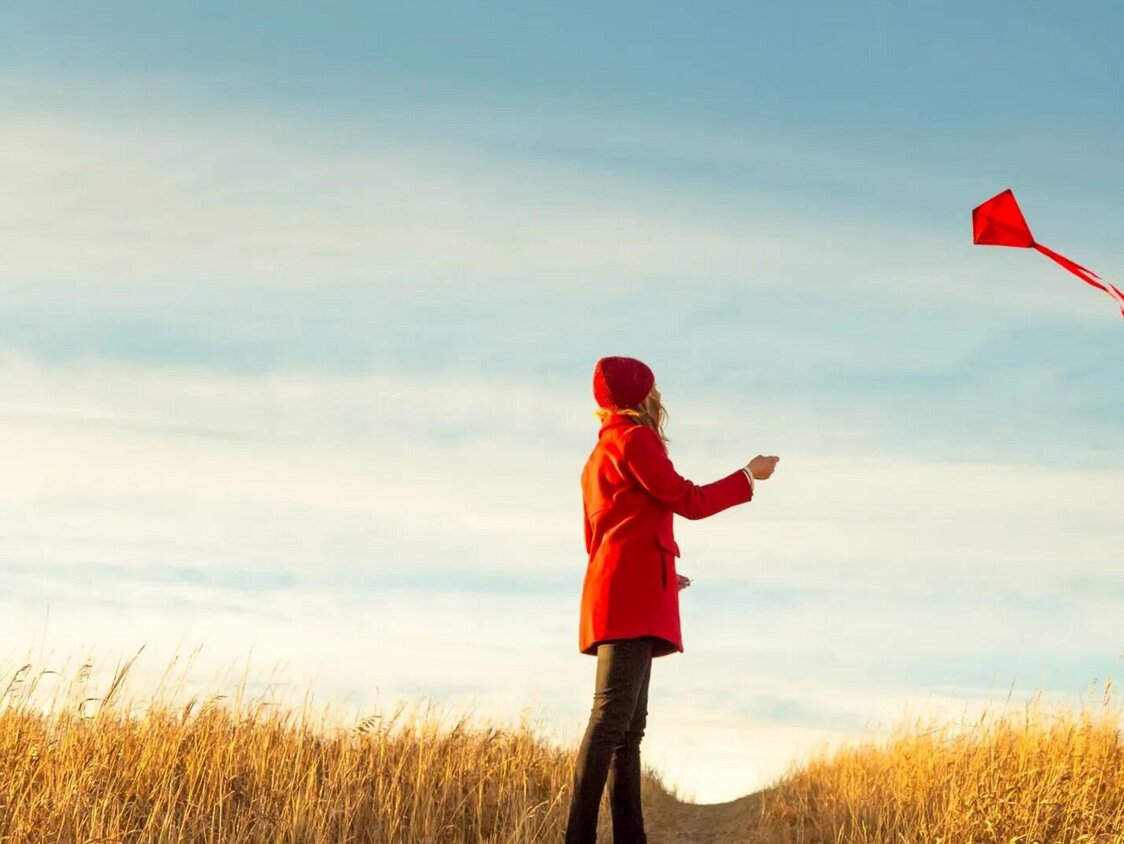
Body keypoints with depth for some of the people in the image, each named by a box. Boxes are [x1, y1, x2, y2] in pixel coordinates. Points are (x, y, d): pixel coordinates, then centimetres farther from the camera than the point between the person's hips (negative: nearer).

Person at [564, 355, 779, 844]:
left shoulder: (601, 453, 24)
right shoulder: (634, 438, -3)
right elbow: (689, 501, -5)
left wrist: (658, 573, 30)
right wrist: (749, 476, 8)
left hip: (620, 597, 10)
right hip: (633, 596, -10)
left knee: (629, 725, 5)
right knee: (612, 717, -17)